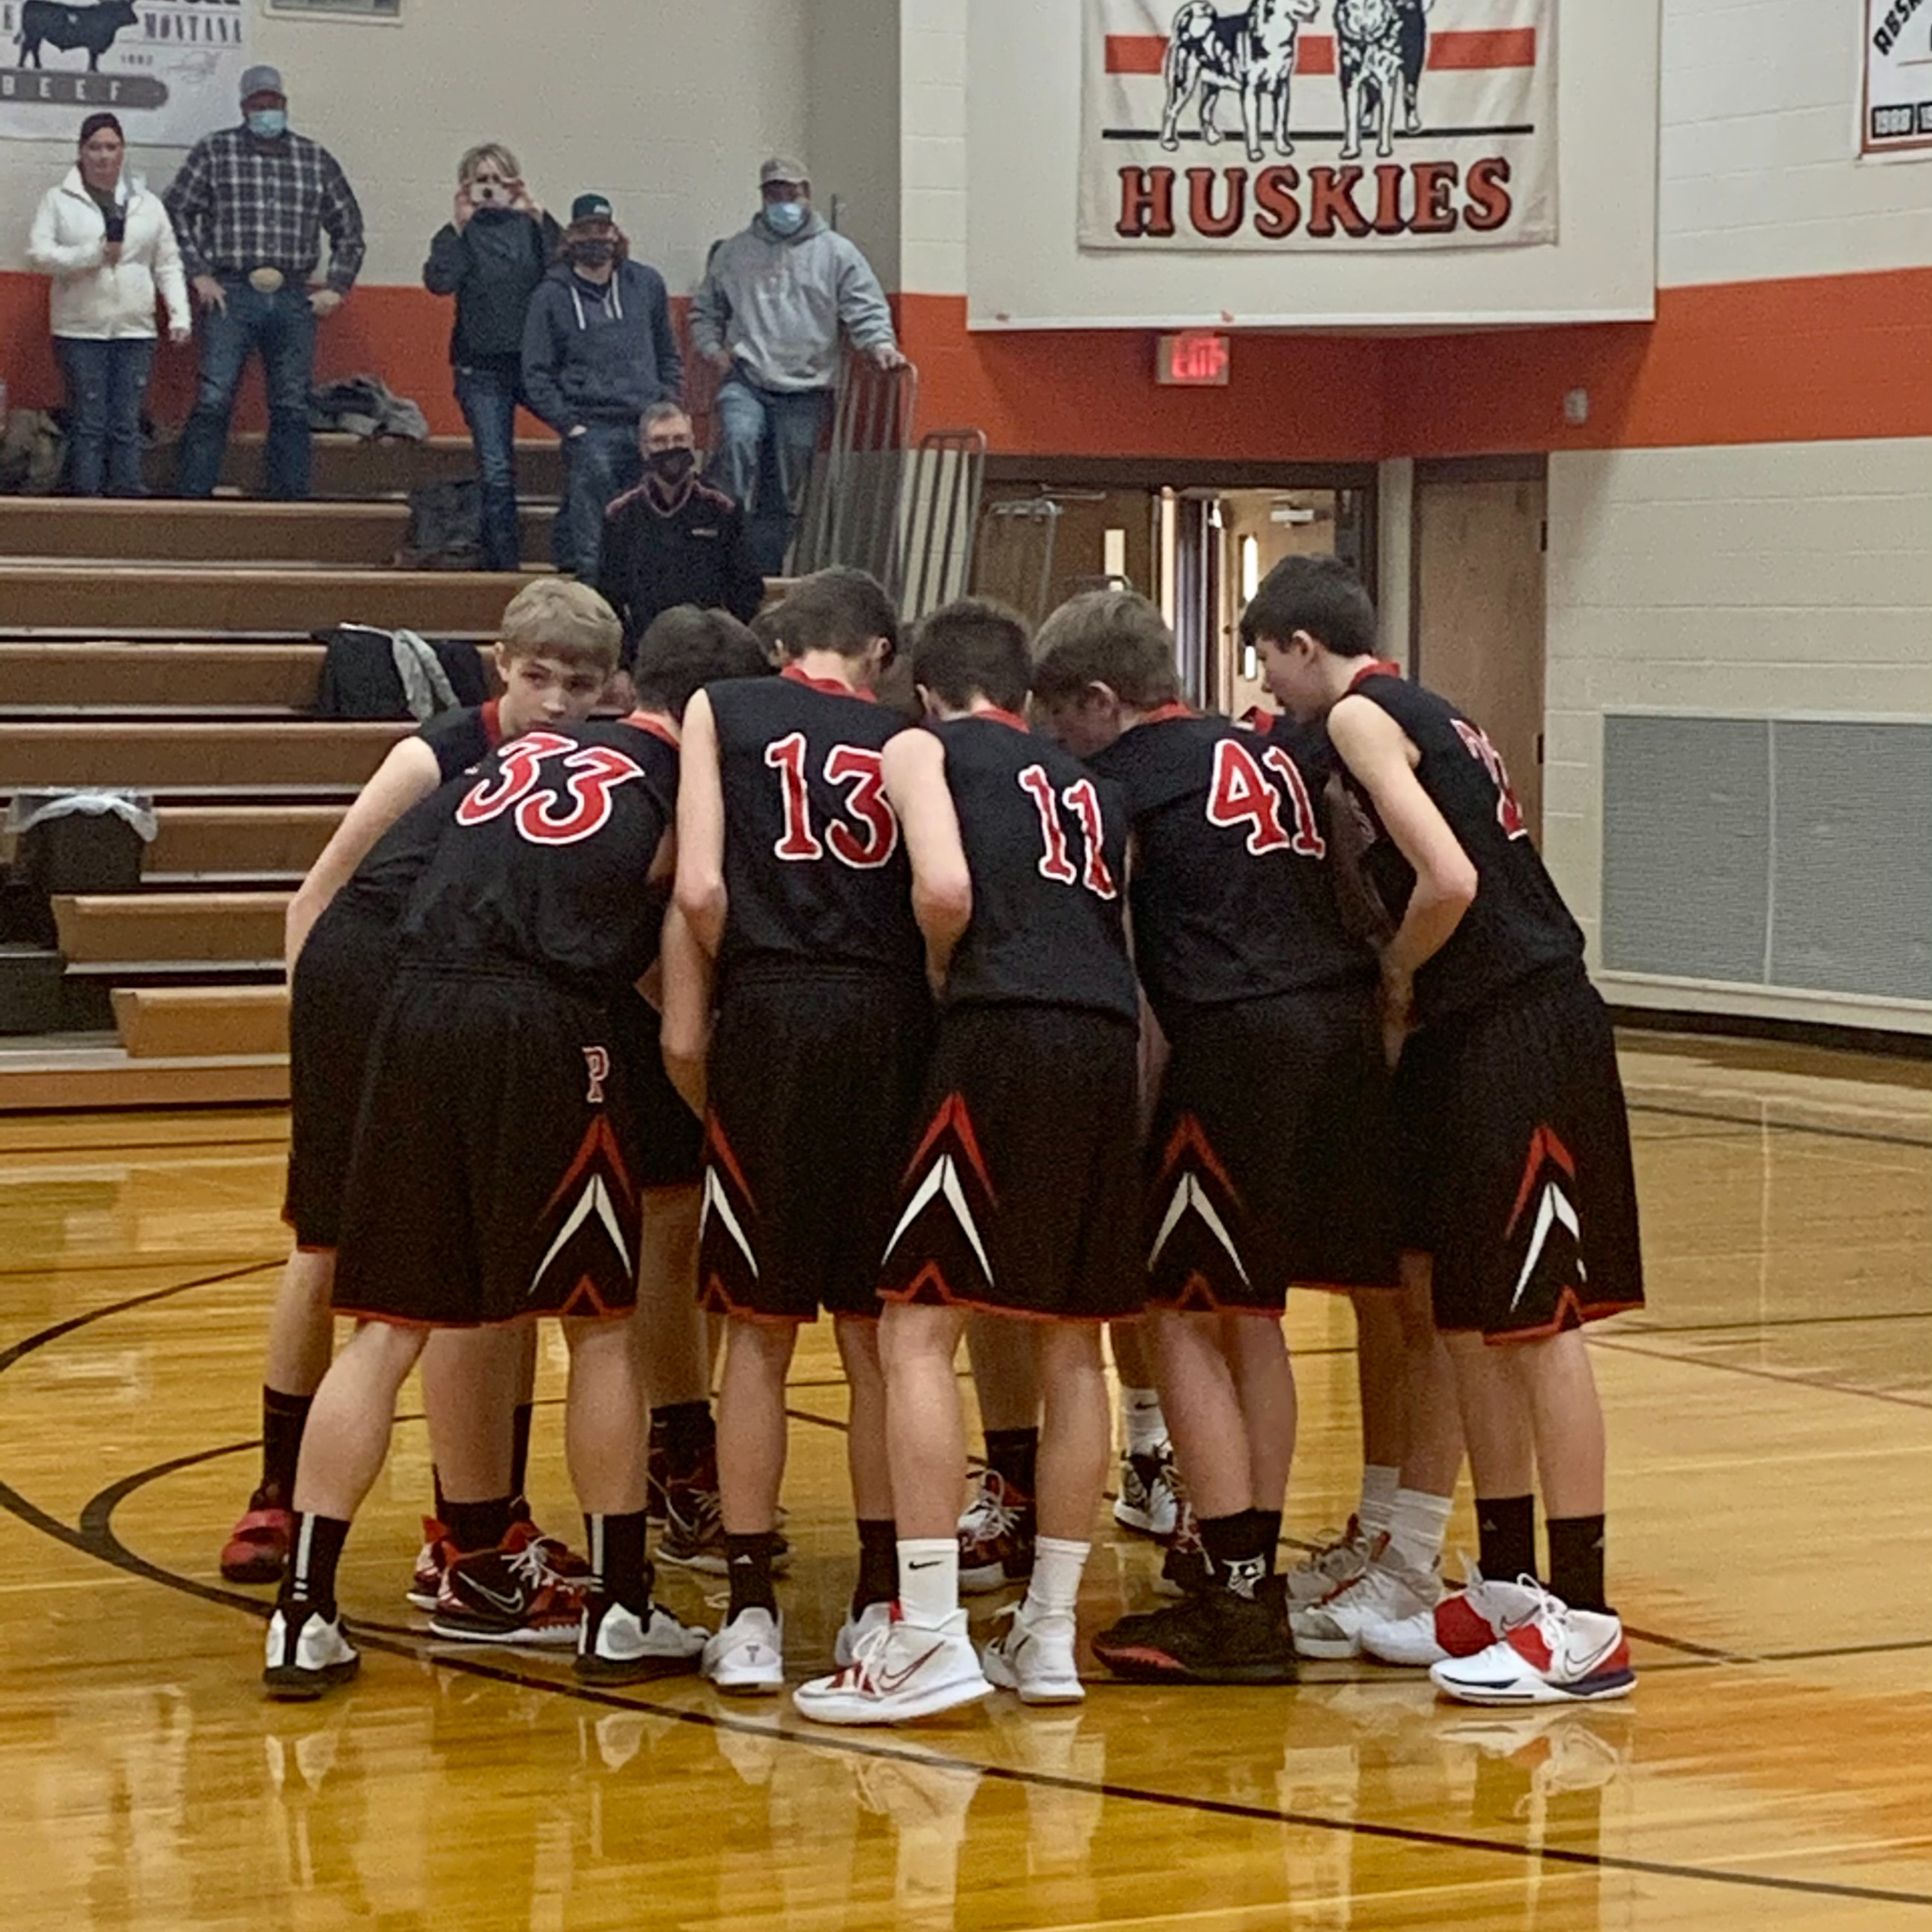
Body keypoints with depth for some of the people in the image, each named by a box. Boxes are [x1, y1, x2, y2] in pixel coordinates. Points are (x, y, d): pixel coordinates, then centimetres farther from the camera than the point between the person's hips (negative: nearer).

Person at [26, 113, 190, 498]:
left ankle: (128, 497, 3)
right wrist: (93, 254, -15)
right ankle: (84, 501, -2)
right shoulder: (59, 200, 5)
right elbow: (39, 253, -4)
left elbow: (168, 265, 12)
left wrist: (180, 315, 0)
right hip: (80, 330, -2)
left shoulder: (147, 204, 13)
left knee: (127, 424, 1)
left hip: (135, 328, 2)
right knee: (88, 423, -4)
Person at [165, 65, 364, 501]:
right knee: (213, 401, -10)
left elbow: (348, 227, 20)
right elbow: (177, 212, 5)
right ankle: (191, 496, -9)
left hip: (294, 301, 3)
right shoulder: (214, 151, 7)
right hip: (231, 296, -3)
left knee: (292, 408, 4)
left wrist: (337, 287, 11)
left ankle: (290, 500, 9)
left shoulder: (316, 159, 14)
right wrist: (199, 274, -3)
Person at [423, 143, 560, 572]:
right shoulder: (460, 234, 4)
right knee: (495, 471, -1)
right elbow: (439, 281, -14)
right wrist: (459, 225, -14)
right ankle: (502, 560, 6)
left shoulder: (531, 227, 6)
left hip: (535, 360, 1)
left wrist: (540, 218, -14)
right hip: (482, 368, -1)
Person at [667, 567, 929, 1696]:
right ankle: (882, 1604, 13)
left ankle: (751, 1615, 6)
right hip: (890, 1021, 1)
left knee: (760, 1329, 6)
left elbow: (701, 889, -3)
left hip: (772, 1016, -1)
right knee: (879, 1328, 10)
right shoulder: (905, 739, 13)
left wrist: (697, 1011, 10)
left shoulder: (721, 712, 9)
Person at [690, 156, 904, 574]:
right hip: (745, 382, 0)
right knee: (738, 438, -31)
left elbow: (866, 310, 3)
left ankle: (765, 572, 9)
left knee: (787, 490, 2)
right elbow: (704, 310, 23)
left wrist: (880, 344, -16)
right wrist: (711, 347, 4)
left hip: (806, 389, 0)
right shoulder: (733, 252, 14)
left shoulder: (836, 253, 8)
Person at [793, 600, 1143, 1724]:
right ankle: (1050, 1634, 17)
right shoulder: (1093, 789, 29)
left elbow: (945, 888, -7)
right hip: (1110, 1043, 6)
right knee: (1073, 1344, 13)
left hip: (1005, 1039, -6)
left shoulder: (923, 749, 12)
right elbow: (1120, 924, 18)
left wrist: (943, 973, 10)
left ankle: (929, 1638, -9)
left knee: (919, 1328, -2)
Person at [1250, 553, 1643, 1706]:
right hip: (1480, 1038, 10)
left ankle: (1586, 1623, -4)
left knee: (1535, 1322, -7)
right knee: (1473, 1320, 14)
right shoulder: (1422, 714, 19)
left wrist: (1396, 978, -6)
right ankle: (1510, 1589, 22)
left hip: (1519, 1038, -10)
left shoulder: (1360, 714, -9)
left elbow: (1449, 881, -20)